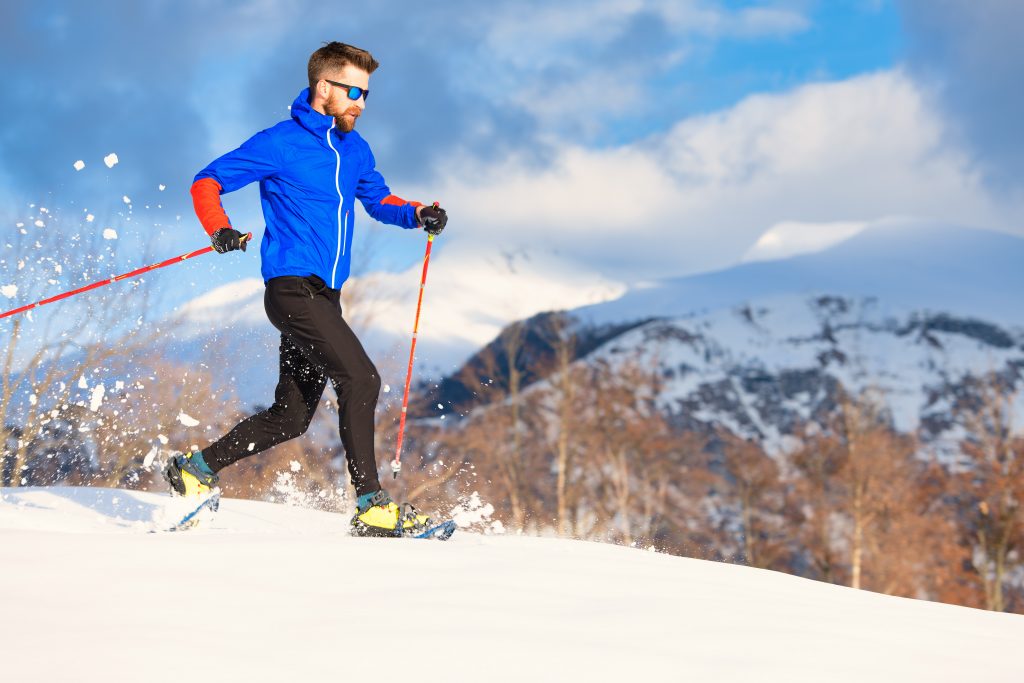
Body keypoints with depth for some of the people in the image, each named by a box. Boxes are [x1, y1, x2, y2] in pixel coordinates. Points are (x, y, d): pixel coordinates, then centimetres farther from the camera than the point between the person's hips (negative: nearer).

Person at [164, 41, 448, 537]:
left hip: (324, 295, 8)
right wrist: (220, 229, -24)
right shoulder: (281, 144, -7)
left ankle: (196, 470, 21)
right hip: (292, 287, -8)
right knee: (360, 380, -19)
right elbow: (206, 183, -5)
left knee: (292, 415, 8)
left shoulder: (354, 150, 15)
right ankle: (371, 506, -17)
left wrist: (417, 215, 8)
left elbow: (378, 200, 29)